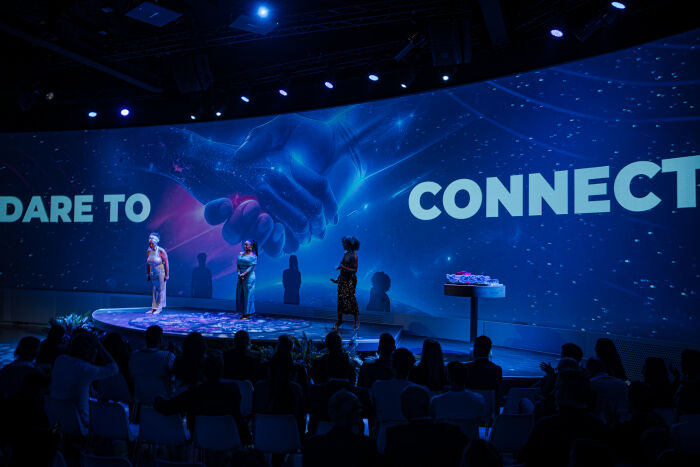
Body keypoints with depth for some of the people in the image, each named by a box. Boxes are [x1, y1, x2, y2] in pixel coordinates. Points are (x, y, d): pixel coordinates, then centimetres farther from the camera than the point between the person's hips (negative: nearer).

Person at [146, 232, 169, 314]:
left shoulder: (161, 251, -19)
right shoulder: (148, 251, -4)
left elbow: (166, 263, -15)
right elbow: (148, 264, 7)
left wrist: (167, 275, -15)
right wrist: (148, 274, 9)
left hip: (161, 272, -5)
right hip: (153, 273, 5)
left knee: (160, 290, 2)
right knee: (154, 290, 8)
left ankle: (159, 308, 7)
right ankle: (153, 308, 12)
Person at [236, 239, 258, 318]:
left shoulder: (253, 256, -5)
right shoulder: (241, 254, 12)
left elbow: (251, 267, -13)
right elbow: (238, 265, 8)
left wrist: (244, 274, -21)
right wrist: (239, 273, -8)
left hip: (249, 277, -6)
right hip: (241, 277, 6)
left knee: (248, 294, -3)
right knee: (240, 295, 6)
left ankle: (247, 314, 2)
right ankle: (243, 313, 12)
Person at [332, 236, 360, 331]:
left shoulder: (353, 256, -12)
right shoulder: (345, 254, 10)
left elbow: (354, 270, -15)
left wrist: (343, 267, -24)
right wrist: (338, 279, 16)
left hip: (350, 280, -7)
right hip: (342, 279, 7)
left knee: (350, 300, -4)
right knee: (340, 300, 6)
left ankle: (357, 322, 9)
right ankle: (339, 320, 14)